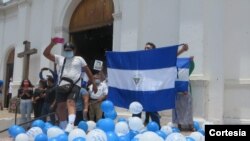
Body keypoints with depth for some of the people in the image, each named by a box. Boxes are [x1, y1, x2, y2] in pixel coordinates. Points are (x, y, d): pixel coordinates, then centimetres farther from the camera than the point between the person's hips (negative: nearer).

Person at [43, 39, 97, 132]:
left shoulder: (79, 59, 12)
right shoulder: (59, 58, 18)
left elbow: (88, 71, 15)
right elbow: (46, 53, 12)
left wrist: (93, 83, 12)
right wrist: (52, 44, -2)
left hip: (75, 85, -4)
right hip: (62, 85, 4)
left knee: (70, 102, -26)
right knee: (61, 107, 4)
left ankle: (70, 125, -42)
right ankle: (63, 127, 19)